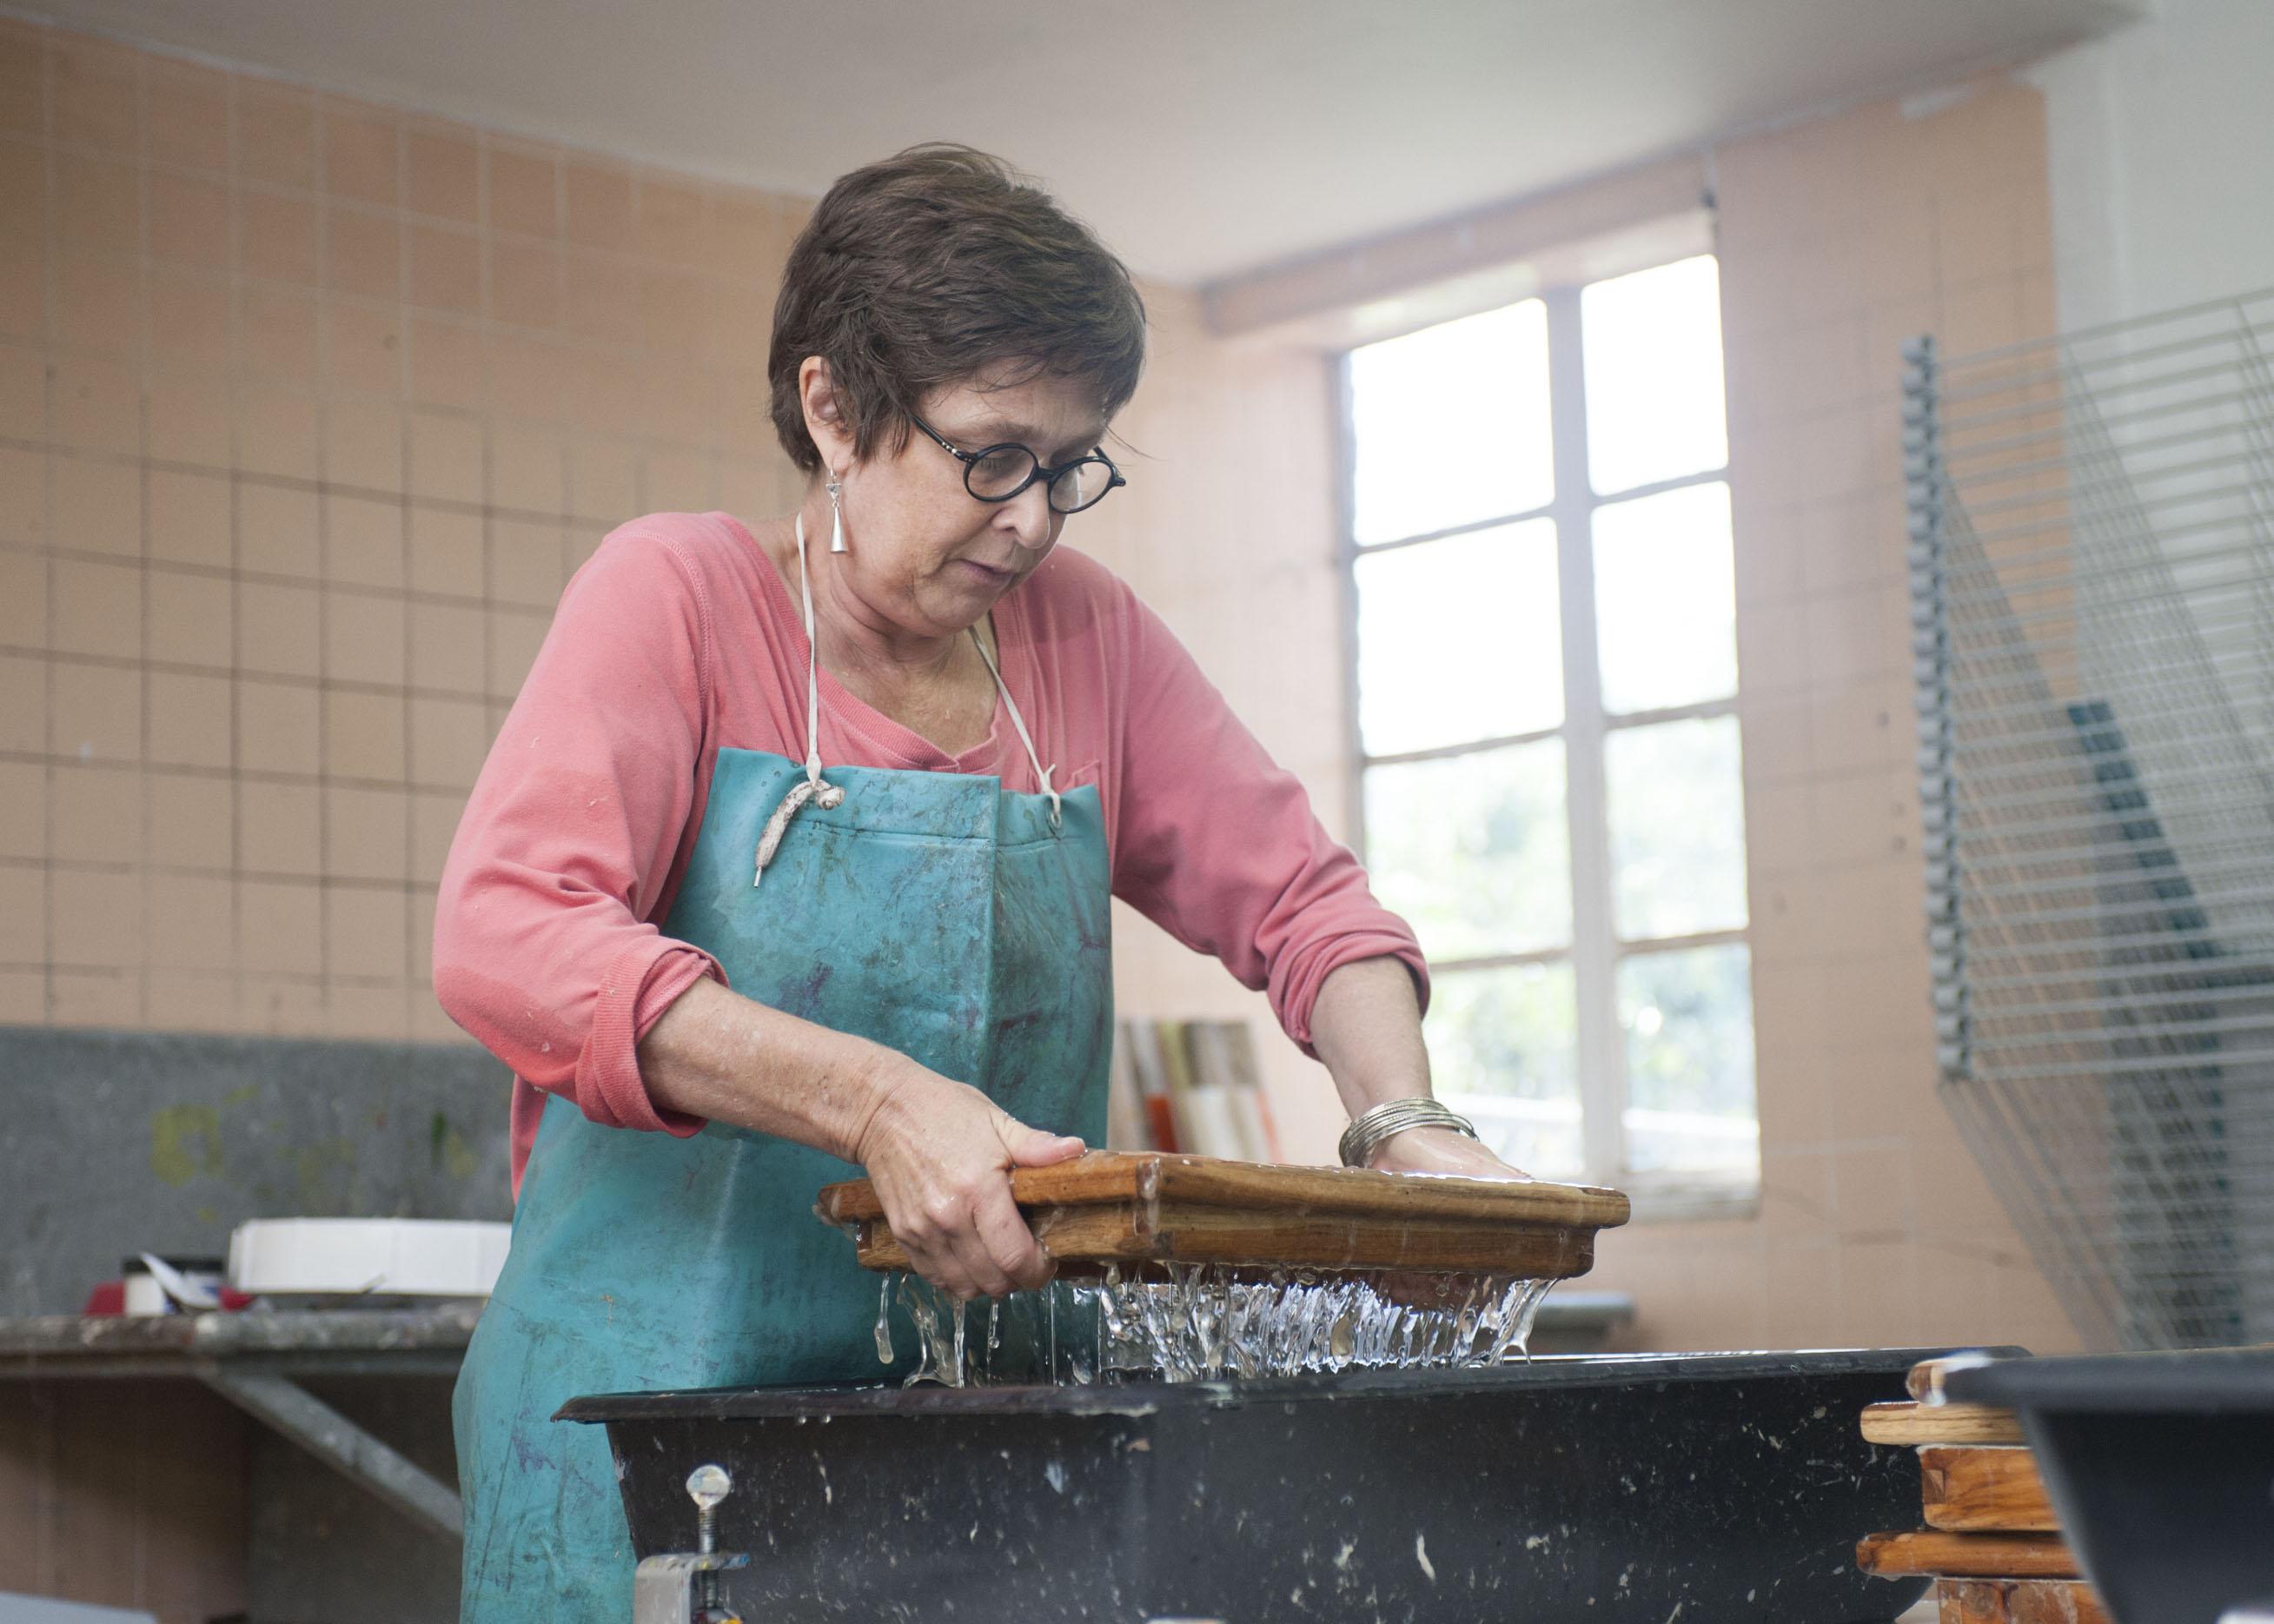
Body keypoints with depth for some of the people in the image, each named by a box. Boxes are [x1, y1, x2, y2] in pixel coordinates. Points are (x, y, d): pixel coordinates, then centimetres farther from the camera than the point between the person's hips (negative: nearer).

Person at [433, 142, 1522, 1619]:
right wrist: (874, 1100, -31)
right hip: (671, 1396, -4)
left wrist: (1403, 1124, -9)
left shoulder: (1084, 634, 8)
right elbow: (506, 932, -21)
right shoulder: (677, 595, -6)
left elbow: (1298, 896, 11)